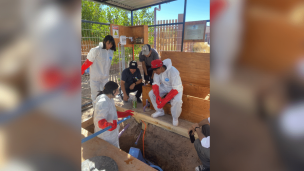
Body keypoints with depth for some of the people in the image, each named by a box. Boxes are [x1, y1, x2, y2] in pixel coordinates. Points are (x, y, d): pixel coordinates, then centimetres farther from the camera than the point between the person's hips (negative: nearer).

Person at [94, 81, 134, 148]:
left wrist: (125, 114, 14)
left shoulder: (110, 99, 3)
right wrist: (108, 125, -52)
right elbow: (100, 120, -33)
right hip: (106, 136, -9)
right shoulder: (103, 102, -29)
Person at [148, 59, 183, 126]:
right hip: (164, 87, 6)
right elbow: (155, 84, -12)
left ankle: (175, 118, -1)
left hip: (176, 88, -6)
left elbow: (176, 89, -34)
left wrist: (164, 101, -37)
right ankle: (160, 111, 10)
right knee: (151, 93, -10)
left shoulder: (173, 72, -35)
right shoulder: (157, 71, -16)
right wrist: (157, 96, -31)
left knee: (177, 101, -33)